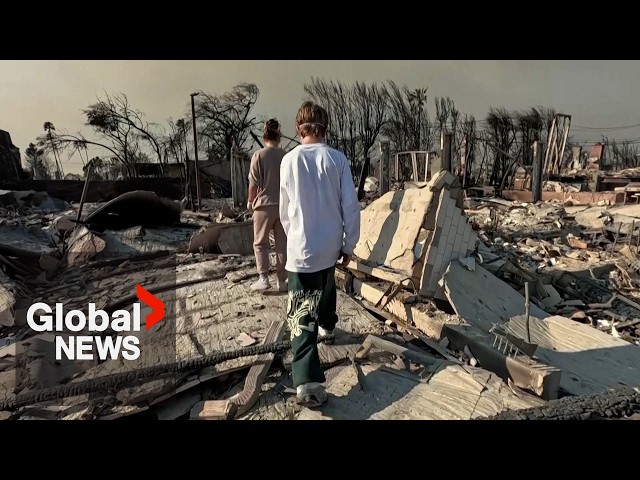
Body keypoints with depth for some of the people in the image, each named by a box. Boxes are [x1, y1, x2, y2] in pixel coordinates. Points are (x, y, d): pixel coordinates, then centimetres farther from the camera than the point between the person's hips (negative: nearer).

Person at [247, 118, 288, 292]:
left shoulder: (258, 155, -8)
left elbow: (253, 184, -7)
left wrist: (250, 201, 8)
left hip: (264, 205, -3)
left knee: (260, 243, 11)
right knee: (282, 244, 9)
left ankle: (263, 279, 6)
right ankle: (282, 281, 15)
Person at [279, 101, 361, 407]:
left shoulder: (289, 160, -4)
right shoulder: (338, 159, -4)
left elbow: (284, 210, 5)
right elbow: (351, 206, -5)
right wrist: (349, 244, 7)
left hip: (301, 247, -2)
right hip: (331, 244, 3)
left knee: (302, 314, -4)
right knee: (326, 286, 32)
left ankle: (308, 381, -12)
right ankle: (327, 324, 56)